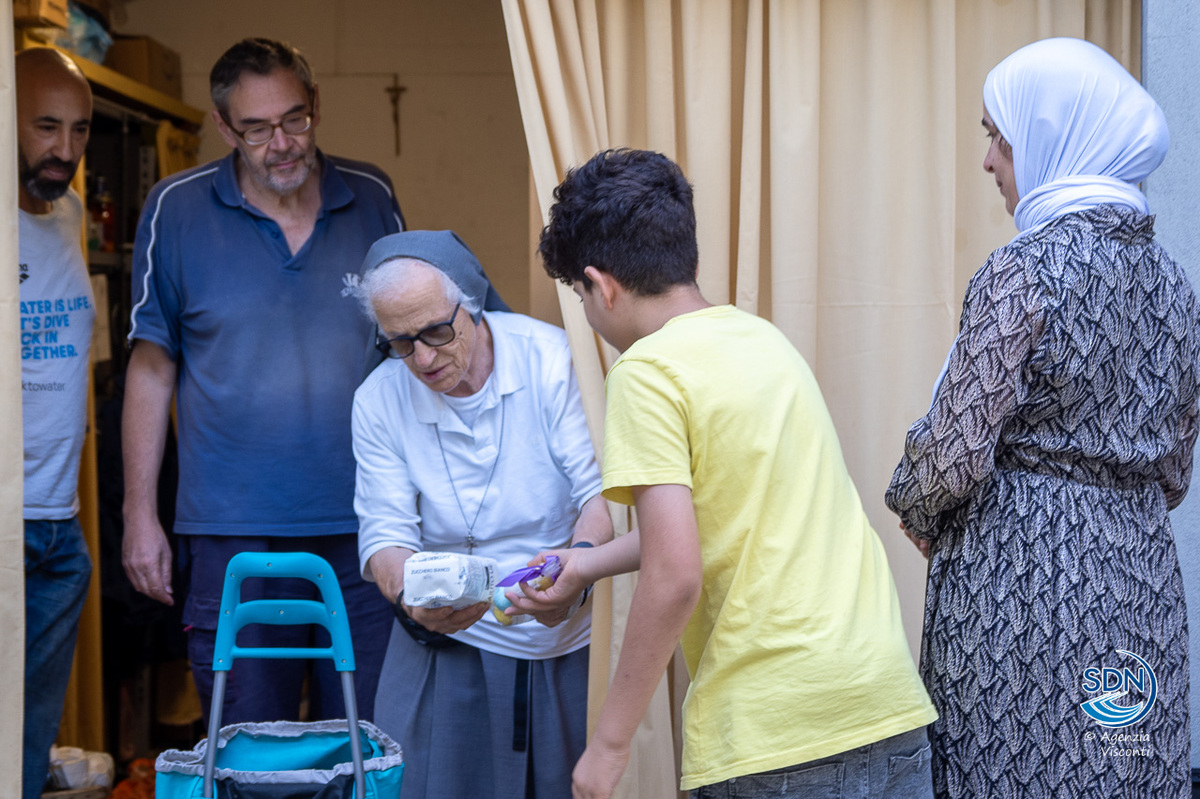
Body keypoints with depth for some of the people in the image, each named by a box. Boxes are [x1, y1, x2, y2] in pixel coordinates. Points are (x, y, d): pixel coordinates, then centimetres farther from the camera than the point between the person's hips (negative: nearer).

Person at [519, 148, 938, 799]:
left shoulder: (647, 371, -9)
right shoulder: (762, 339, 14)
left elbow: (674, 579, -16)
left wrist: (609, 741, -6)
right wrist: (586, 566, 41)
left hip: (775, 738, -7)